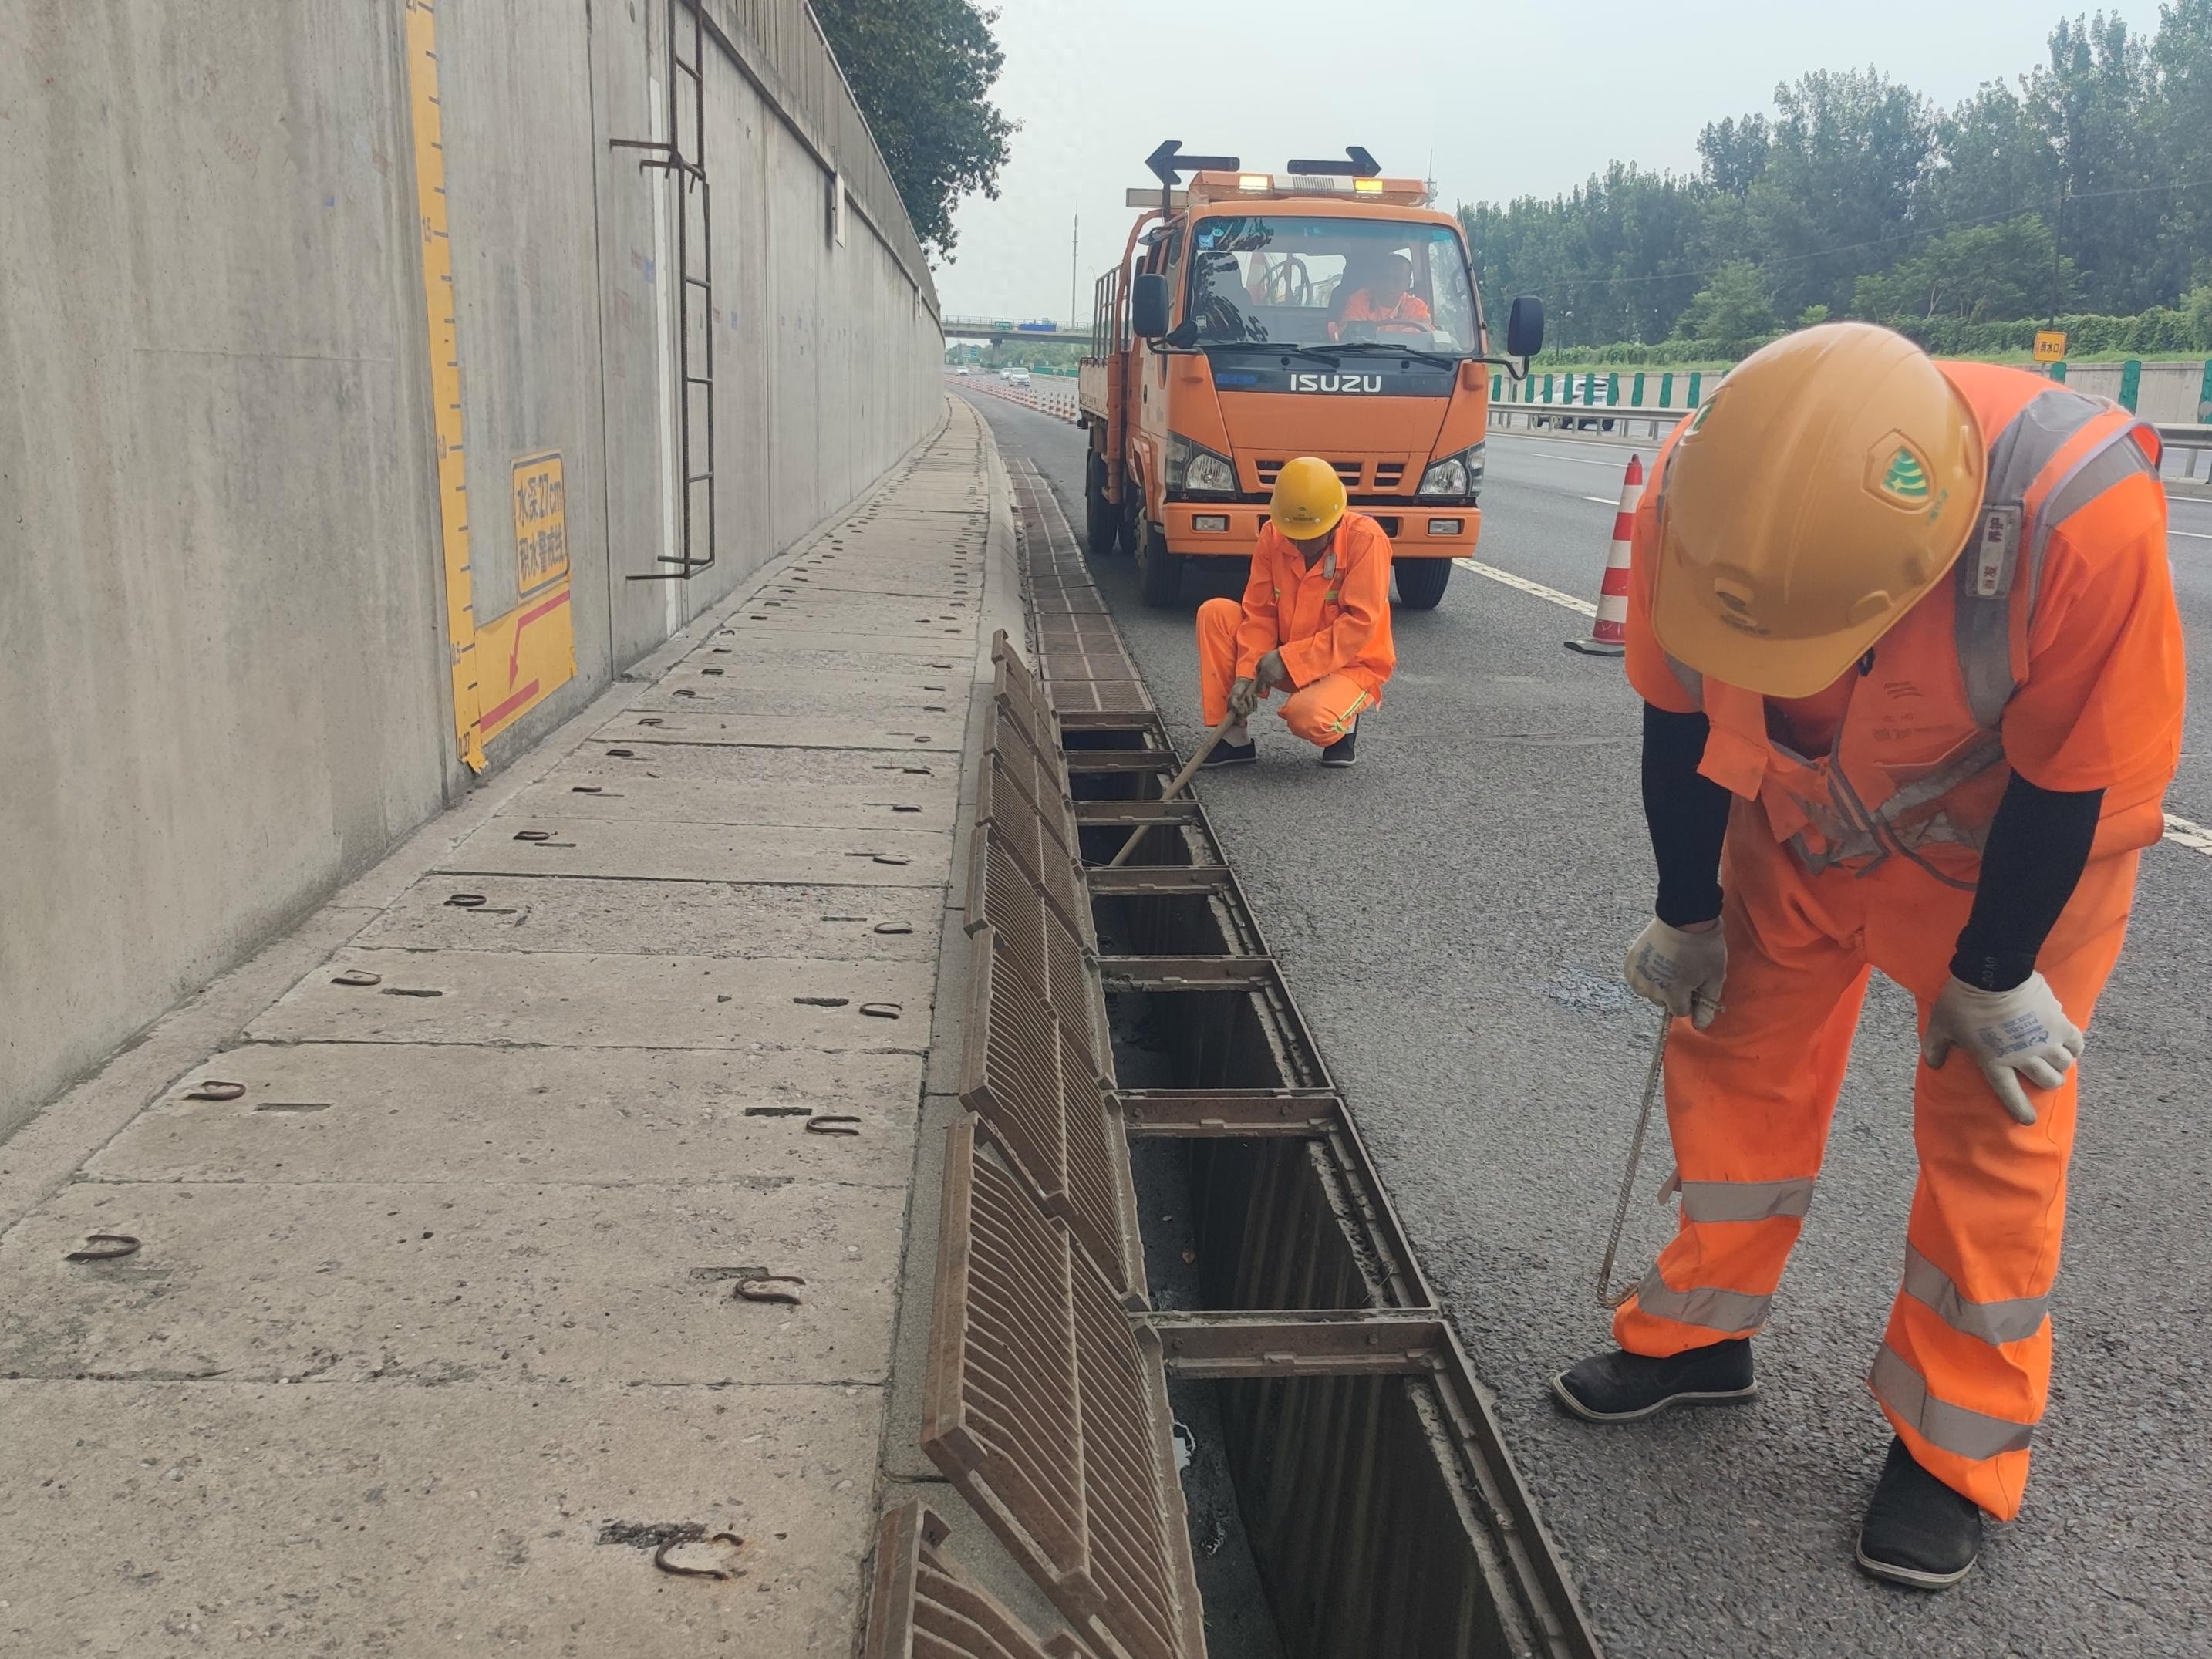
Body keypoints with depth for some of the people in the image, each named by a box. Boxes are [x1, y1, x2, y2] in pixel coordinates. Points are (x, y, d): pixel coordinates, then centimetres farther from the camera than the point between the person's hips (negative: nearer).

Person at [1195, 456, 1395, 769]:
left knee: (1308, 716, -37)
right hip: (1285, 662, 5)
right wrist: (1246, 673, -21)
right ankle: (1234, 738, -9)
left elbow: (1360, 623, -24)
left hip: (1351, 664, -5)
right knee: (1215, 613, -14)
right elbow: (1260, 613, -6)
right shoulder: (1272, 535, -7)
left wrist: (1289, 659, -27)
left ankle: (1343, 722, 4)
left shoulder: (1366, 538, -21)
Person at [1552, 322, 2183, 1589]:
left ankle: (1959, 1449, 22)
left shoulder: (2085, 511, -40)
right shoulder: (1697, 496, -30)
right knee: (1739, 1056, 9)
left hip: (2014, 841, -3)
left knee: (1991, 1122, 2)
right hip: (1800, 816, 3)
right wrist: (1687, 917, 0)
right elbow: (1681, 718, -12)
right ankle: (1702, 1334, 31)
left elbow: (2075, 778, -24)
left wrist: (1994, 976, -11)